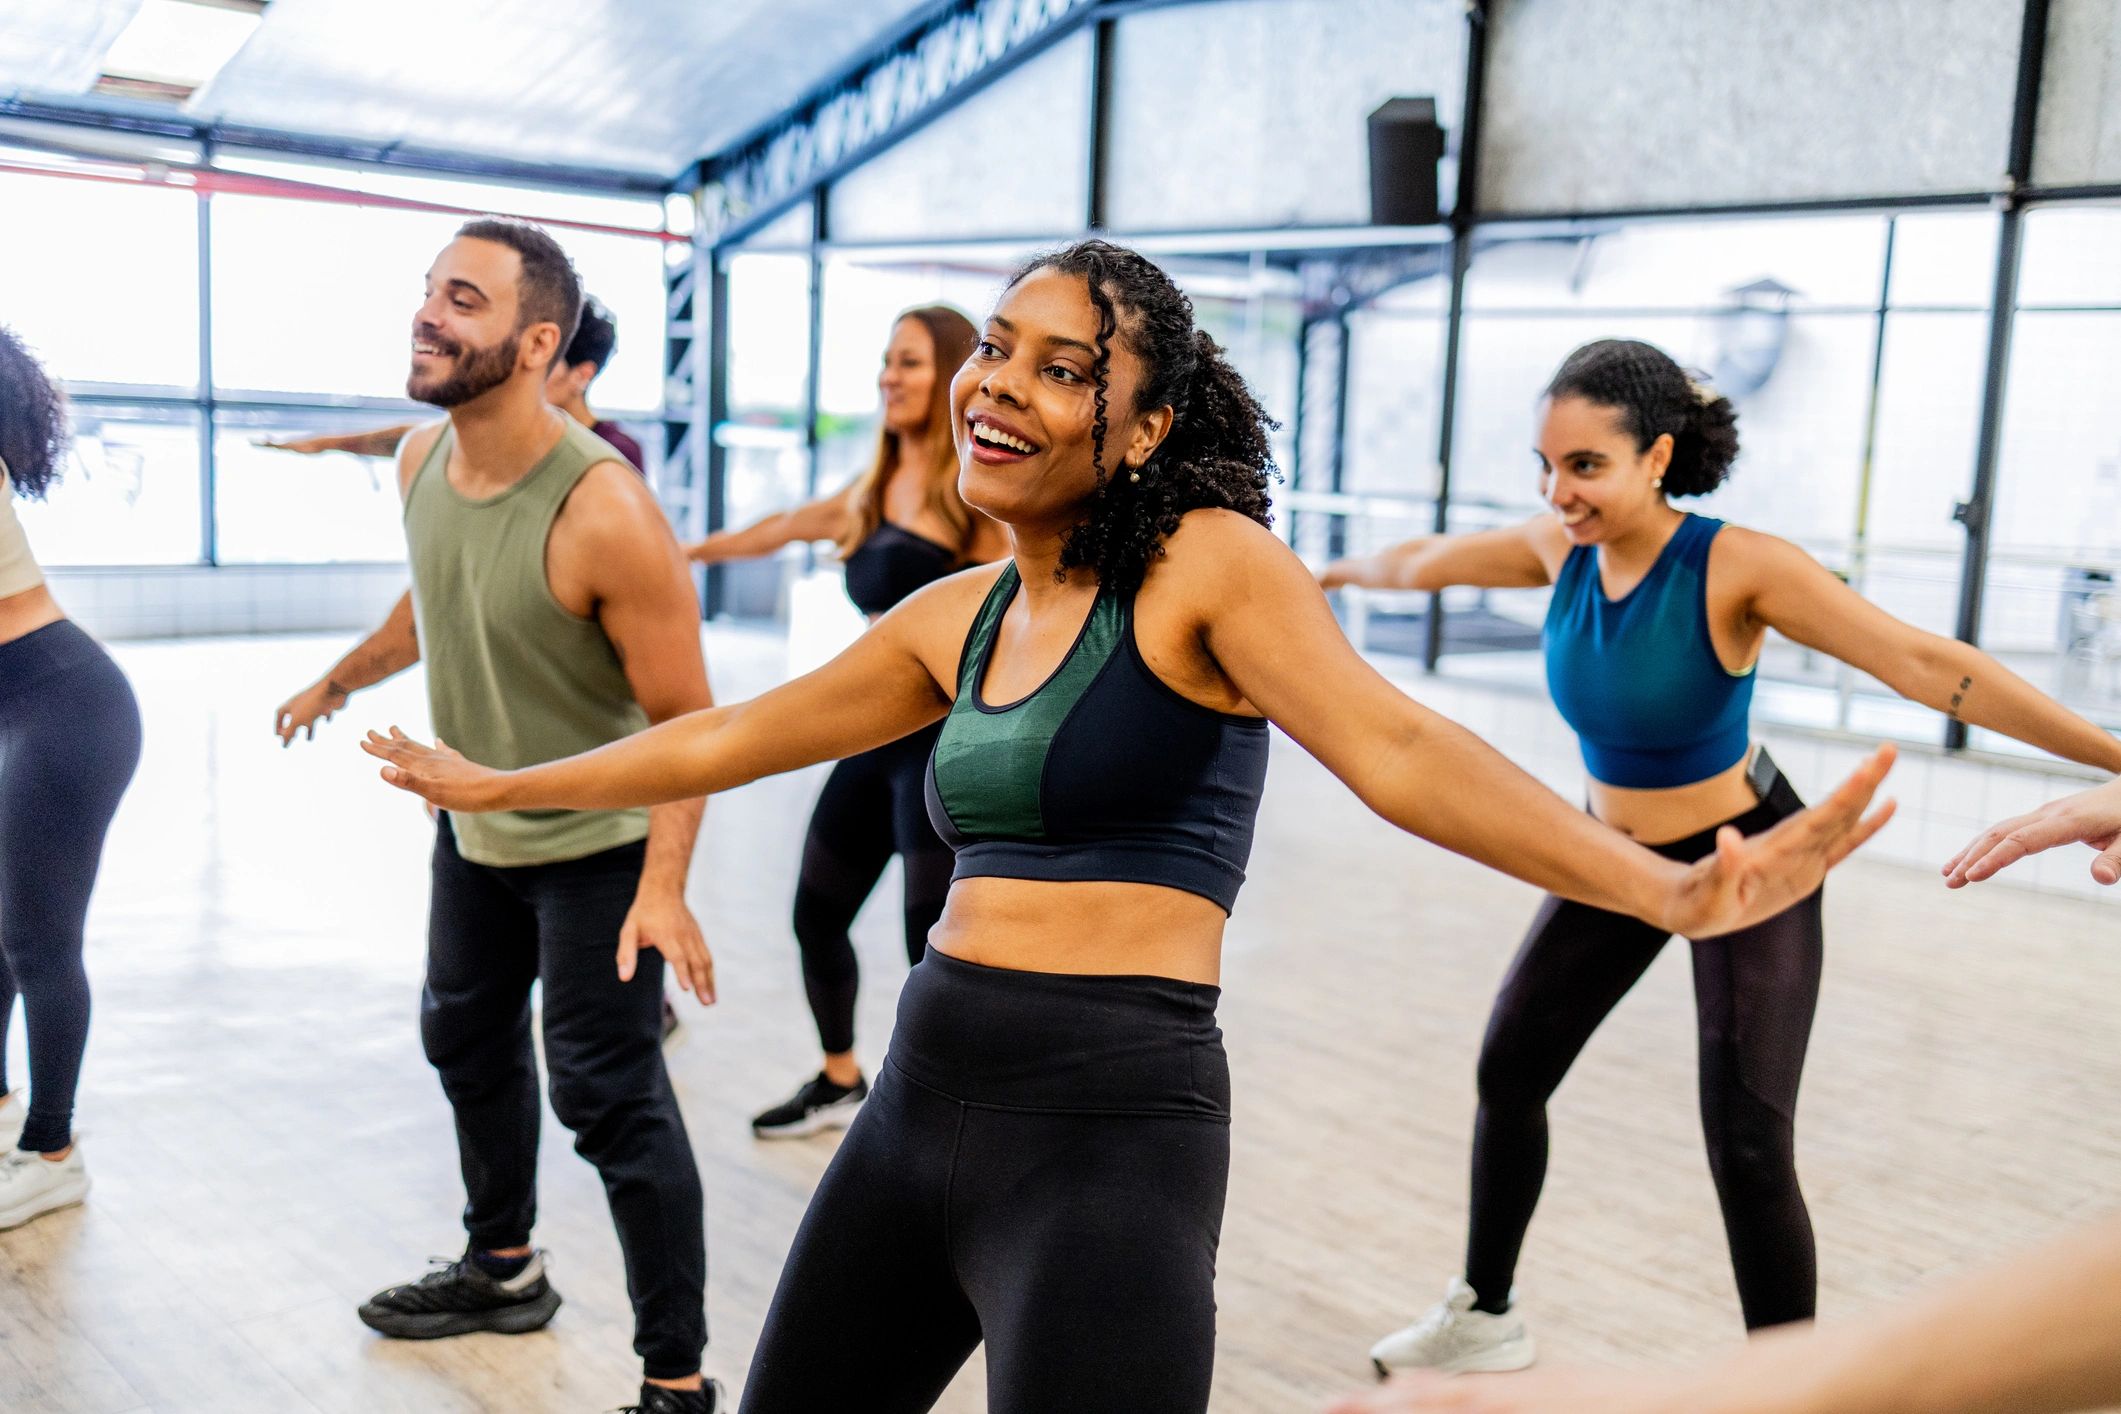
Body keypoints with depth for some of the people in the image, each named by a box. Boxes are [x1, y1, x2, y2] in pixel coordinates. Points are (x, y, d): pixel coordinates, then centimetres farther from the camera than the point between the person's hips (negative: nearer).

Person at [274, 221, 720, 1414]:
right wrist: (342, 681, 29)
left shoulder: (604, 511, -30)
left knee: (609, 1094, -8)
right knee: (468, 1036, 23)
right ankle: (504, 1272, 46)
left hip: (599, 842, -8)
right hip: (474, 821, 9)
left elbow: (687, 718, -26)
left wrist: (664, 887, -35)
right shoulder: (422, 462, -7)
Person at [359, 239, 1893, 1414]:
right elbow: (728, 736, 21)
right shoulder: (958, 617, 11)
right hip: (922, 1092, 7)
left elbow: (1399, 752, -20)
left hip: (1110, 1118, -7)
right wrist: (497, 785, 31)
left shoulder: (1208, 564, -8)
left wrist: (1669, 890, -33)